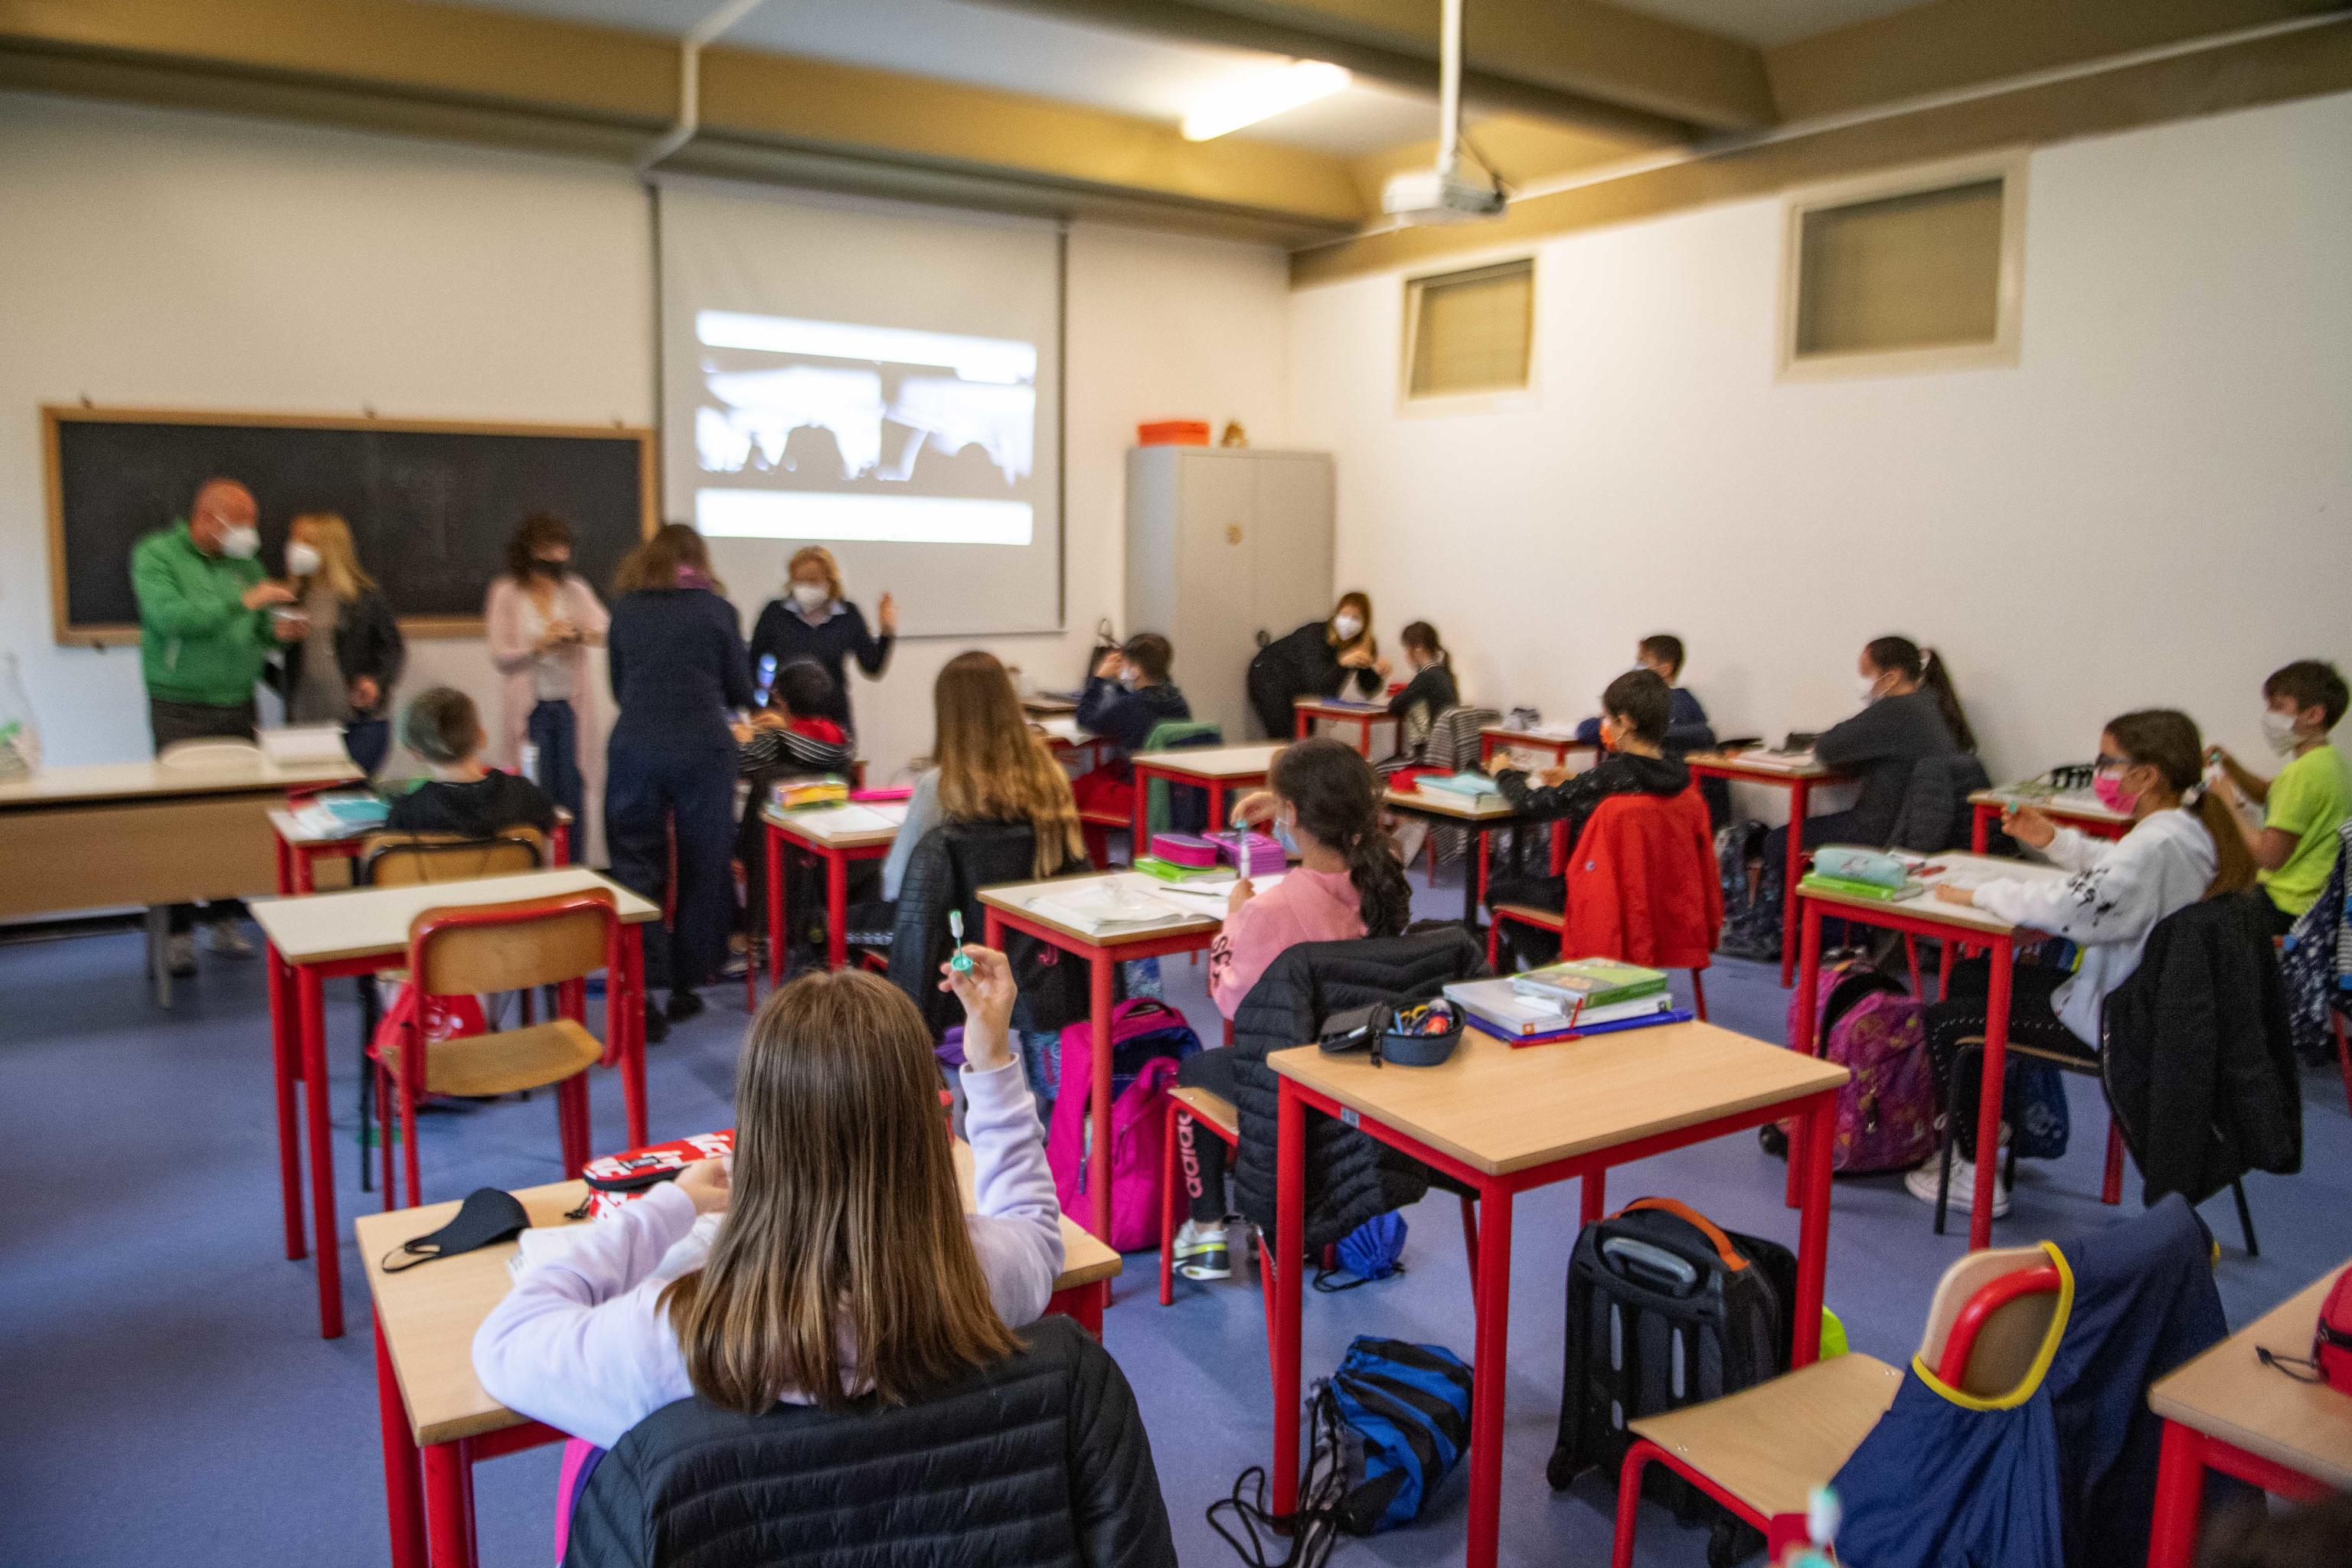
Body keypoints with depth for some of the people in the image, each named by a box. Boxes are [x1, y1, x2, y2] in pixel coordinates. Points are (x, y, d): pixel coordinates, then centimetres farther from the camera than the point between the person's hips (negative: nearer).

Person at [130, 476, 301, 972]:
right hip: (181, 709, -4)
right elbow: (171, 616, -20)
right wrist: (244, 601, -21)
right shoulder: (155, 555, -4)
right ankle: (178, 931, 3)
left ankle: (226, 921, 13)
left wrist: (276, 630, -8)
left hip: (237, 706, 5)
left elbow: (257, 627, 15)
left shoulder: (244, 561, 11)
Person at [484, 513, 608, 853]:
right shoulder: (507, 593, 1)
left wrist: (583, 634, -26)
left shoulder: (576, 589, 7)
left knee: (573, 794, 1)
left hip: (571, 703, 2)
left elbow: (607, 629, -5)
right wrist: (539, 647, -22)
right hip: (531, 707, -2)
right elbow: (500, 656, -5)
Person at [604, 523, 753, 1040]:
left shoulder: (625, 609, 9)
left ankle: (644, 993, -4)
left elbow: (619, 687, 17)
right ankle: (685, 984, 17)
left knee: (637, 867, 5)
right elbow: (740, 692, 8)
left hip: (634, 749, 1)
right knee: (701, 867, 10)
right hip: (703, 750, -1)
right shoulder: (717, 610, 4)